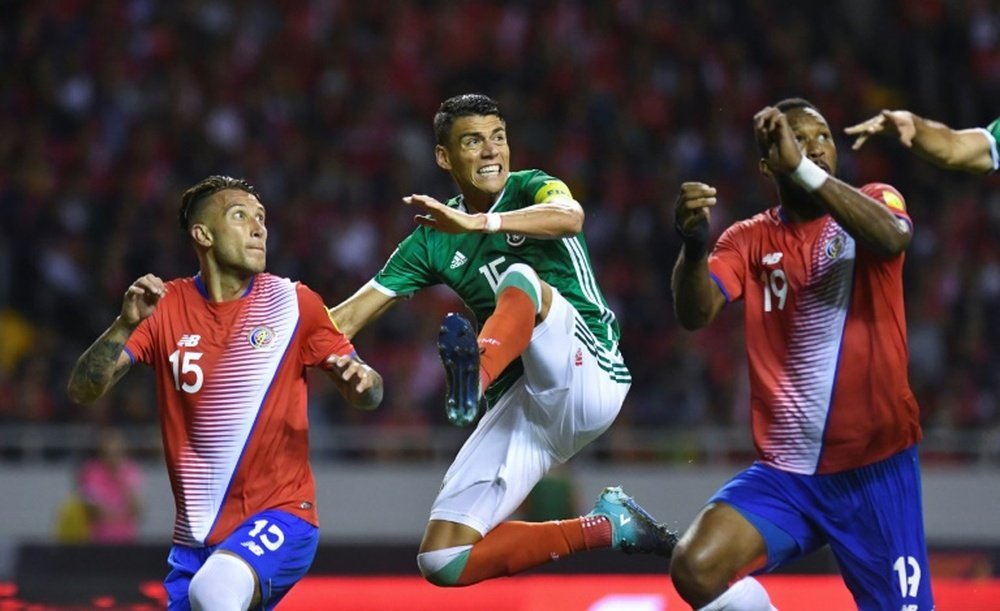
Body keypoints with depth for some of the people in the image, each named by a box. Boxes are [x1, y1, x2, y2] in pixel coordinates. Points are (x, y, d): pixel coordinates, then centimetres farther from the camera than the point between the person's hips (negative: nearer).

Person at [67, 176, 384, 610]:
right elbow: (82, 391, -3)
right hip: (195, 535, 4)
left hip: (280, 516, -4)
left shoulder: (292, 303, -1)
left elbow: (365, 395, 3)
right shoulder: (164, 307, 2)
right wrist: (126, 324, -20)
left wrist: (362, 382, -21)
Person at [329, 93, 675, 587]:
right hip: (519, 406, 5)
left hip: (590, 375, -5)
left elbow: (570, 216, -26)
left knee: (520, 278, -32)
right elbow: (345, 320, 7)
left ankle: (474, 378, -62)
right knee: (442, 563, -6)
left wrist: (479, 222, -39)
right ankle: (603, 526, 8)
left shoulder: (531, 189, 1)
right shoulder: (433, 241, 10)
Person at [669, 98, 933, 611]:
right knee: (695, 569, -20)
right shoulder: (750, 241, 5)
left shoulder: (875, 202, 1)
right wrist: (693, 245, -33)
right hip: (784, 472, 1)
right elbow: (695, 314, -13)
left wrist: (803, 168, -29)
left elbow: (891, 239, -24)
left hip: (876, 470, -1)